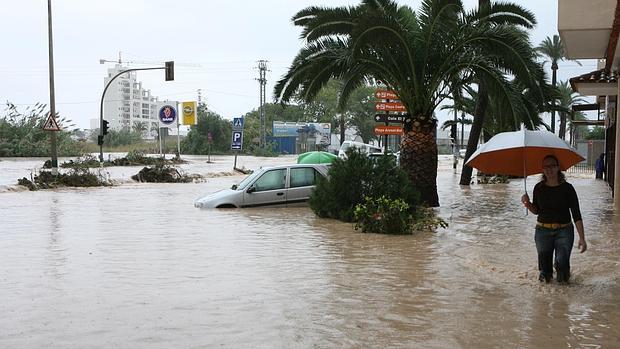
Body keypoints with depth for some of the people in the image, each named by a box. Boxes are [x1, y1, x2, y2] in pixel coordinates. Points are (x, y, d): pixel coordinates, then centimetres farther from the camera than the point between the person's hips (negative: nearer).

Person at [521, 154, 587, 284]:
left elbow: (576, 215, -8)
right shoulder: (539, 188, -1)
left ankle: (562, 275, 19)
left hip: (564, 230, -2)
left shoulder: (567, 188, -8)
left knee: (562, 263, -17)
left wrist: (582, 238, -14)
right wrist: (528, 204, -11)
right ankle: (545, 274, 38)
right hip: (542, 230, 2)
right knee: (544, 265, 2)